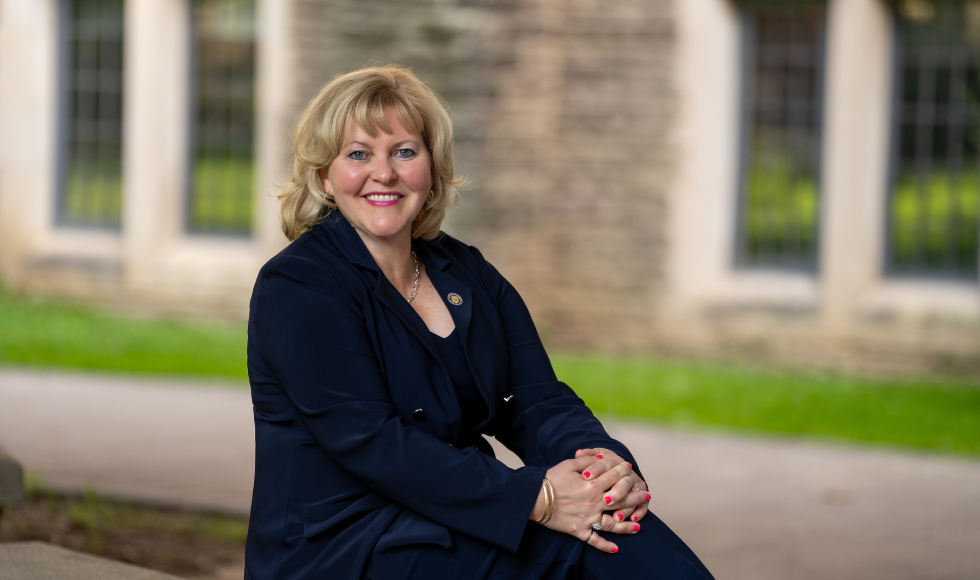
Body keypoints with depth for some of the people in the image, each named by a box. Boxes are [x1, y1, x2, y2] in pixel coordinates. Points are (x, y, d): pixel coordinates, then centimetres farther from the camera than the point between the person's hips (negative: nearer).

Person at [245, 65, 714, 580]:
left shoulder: (468, 274, 14)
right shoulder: (294, 287, -9)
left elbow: (536, 402, 6)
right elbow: (373, 442, -19)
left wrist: (609, 463, -19)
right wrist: (534, 498, -26)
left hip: (456, 526, 6)